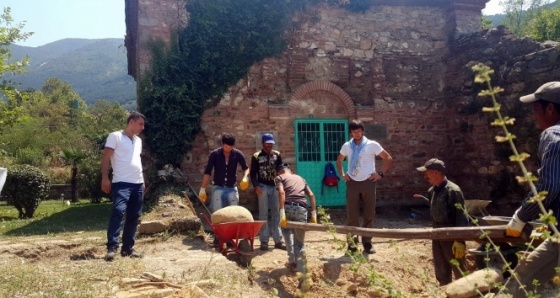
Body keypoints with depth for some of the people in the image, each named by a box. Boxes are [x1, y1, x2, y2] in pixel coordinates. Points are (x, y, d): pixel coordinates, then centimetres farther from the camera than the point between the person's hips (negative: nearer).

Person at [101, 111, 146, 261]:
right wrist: (105, 178, -17)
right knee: (118, 212, -20)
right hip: (121, 183, -7)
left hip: (138, 184, 7)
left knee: (133, 216, 7)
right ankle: (112, 248, -19)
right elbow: (106, 158, -8)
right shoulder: (115, 136, -3)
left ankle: (128, 248, 14)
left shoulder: (138, 140, 19)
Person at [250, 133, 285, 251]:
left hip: (275, 187, 3)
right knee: (263, 214, -2)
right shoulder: (256, 156, 2)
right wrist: (256, 186, -14)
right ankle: (264, 241, 1)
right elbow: (252, 173, 0)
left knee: (276, 213, 5)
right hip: (263, 187, -3)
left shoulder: (277, 155, 10)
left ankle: (278, 240, 10)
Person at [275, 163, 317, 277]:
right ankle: (301, 272, 6)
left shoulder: (279, 177, 17)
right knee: (300, 242, 14)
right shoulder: (300, 178, 32)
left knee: (286, 229, 29)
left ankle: (292, 261, 17)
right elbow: (311, 195, 20)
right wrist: (314, 214, 17)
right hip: (301, 209, 3)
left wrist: (282, 213, -12)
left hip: (288, 207, -2)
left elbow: (281, 192, -4)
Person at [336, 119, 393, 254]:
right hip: (352, 183, 2)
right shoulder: (347, 146, 4)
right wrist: (342, 174, 9)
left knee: (369, 214, 6)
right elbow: (339, 161, 21)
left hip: (368, 183, -1)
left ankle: (367, 242, 17)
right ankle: (352, 241, 13)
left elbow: (388, 158, 3)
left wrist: (381, 173, -4)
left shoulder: (372, 145, -4)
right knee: (352, 215, 3)